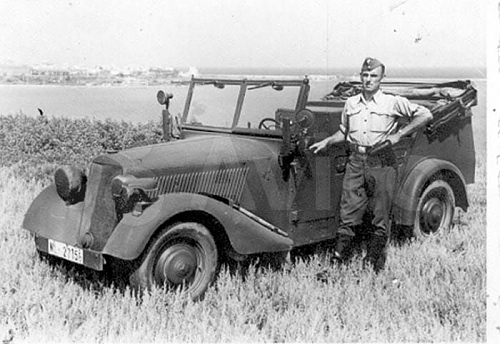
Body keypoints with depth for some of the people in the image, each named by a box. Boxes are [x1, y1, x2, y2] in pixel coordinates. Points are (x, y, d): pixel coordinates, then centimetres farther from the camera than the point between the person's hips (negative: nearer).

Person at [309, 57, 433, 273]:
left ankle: (374, 264, 9)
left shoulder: (393, 103, 1)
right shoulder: (350, 103, 14)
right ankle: (338, 259, 3)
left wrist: (398, 135, -7)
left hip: (382, 162, -3)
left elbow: (425, 115, -2)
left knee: (380, 215, 1)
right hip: (356, 160, 3)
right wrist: (326, 142, 12)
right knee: (348, 212, 0)